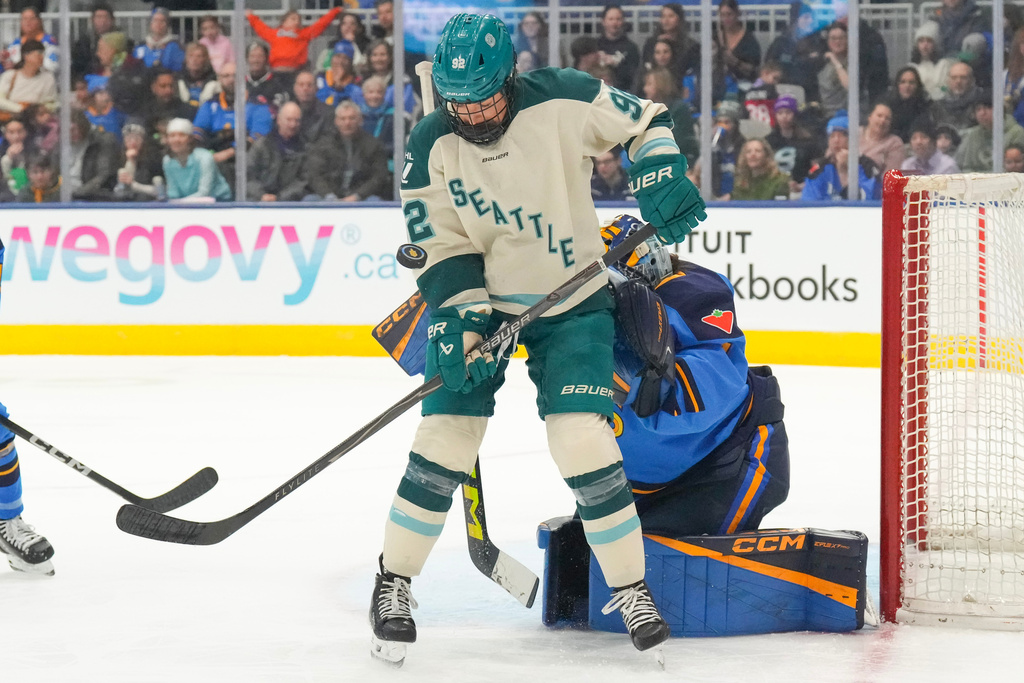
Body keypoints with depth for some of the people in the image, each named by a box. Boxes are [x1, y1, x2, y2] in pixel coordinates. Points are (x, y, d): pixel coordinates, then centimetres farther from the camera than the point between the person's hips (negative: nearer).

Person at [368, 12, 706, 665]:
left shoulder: (561, 101, -19)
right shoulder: (432, 146, -14)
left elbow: (644, 119, -3)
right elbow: (444, 249, -9)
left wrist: (662, 177, -18)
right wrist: (461, 322, -20)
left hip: (571, 302, -1)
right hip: (482, 300, 2)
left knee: (584, 441, -14)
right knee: (444, 437, -6)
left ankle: (632, 588, 2)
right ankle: (394, 584, 11)